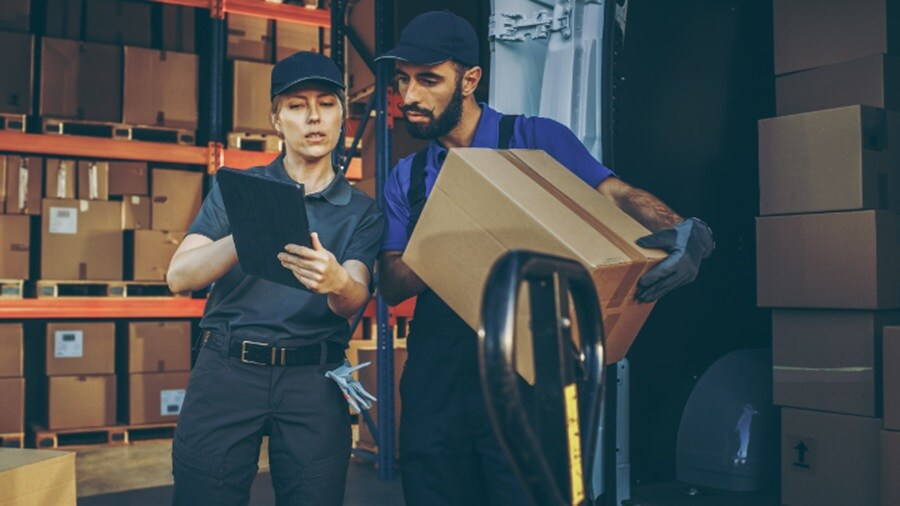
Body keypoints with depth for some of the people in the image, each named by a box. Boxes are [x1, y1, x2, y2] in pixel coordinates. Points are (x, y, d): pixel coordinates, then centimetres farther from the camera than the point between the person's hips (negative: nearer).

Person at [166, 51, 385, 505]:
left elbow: (355, 300, -8)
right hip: (225, 370, 0)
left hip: (313, 381, 0)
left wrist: (336, 281, -33)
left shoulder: (362, 212, 8)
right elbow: (179, 276, -3)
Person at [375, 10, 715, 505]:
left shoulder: (536, 140, -1)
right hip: (435, 382, 4)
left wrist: (686, 233, -35)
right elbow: (391, 286, 1)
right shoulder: (406, 179, 10)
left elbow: (618, 195, -13)